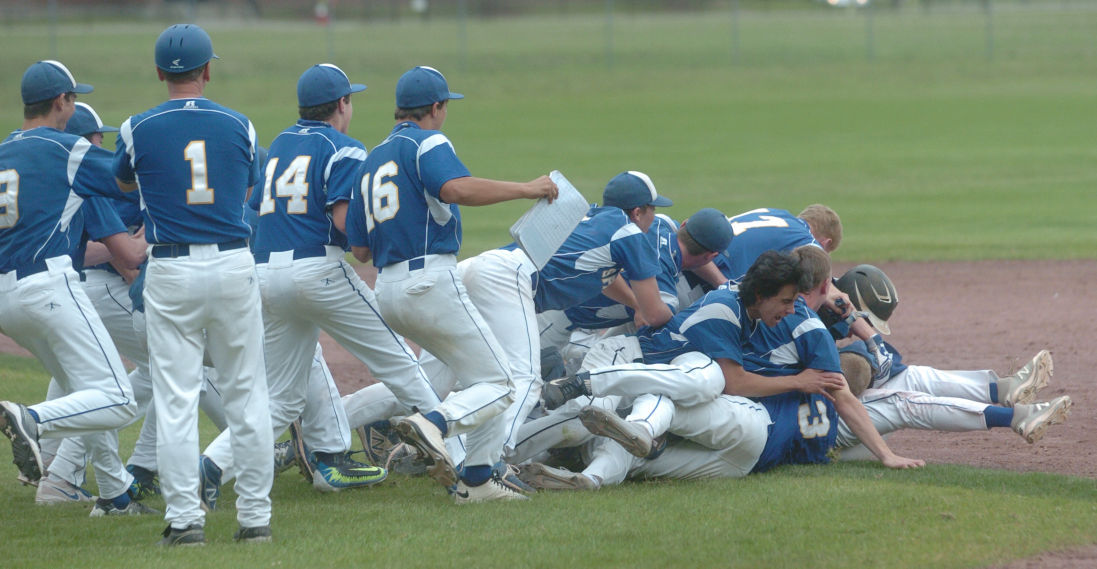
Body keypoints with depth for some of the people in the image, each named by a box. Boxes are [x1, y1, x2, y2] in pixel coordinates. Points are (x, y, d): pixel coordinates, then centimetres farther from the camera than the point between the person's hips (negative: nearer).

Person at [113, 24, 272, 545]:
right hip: (233, 266, 2)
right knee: (245, 394, 9)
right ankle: (255, 516, 10)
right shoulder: (238, 126, 3)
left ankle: (185, 519, -4)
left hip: (171, 273, -2)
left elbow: (124, 182, 19)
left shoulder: (139, 129, -3)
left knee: (175, 399, 0)